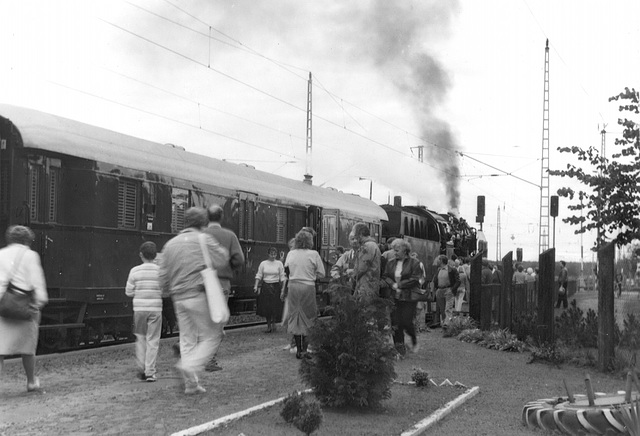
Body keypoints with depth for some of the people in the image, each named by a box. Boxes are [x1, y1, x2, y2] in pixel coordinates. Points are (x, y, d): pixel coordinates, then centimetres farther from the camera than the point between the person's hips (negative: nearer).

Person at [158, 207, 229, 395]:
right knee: (211, 335, 3)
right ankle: (189, 366, -17)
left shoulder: (171, 244, 13)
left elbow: (163, 275, 11)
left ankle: (191, 384, 12)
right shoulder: (204, 239, -4)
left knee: (187, 339, 12)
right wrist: (223, 249, 11)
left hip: (179, 298, 6)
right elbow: (221, 261, -9)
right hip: (199, 295, -6)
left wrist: (170, 291, 27)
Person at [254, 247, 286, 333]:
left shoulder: (279, 263, 2)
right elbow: (259, 275, 4)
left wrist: (283, 287, -5)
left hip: (275, 286, -1)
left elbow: (282, 277, 1)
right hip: (265, 286, 1)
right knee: (266, 307, 1)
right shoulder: (263, 263, 4)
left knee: (275, 306, -5)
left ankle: (273, 323, 16)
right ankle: (268, 325, 12)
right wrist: (256, 286, -5)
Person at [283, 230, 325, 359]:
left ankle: (298, 350, 13)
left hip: (293, 286, 3)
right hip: (308, 287, -3)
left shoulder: (291, 254, 5)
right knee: (308, 317, 7)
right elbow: (321, 274, -3)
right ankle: (304, 349, 3)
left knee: (294, 317, 10)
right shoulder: (314, 254, -5)